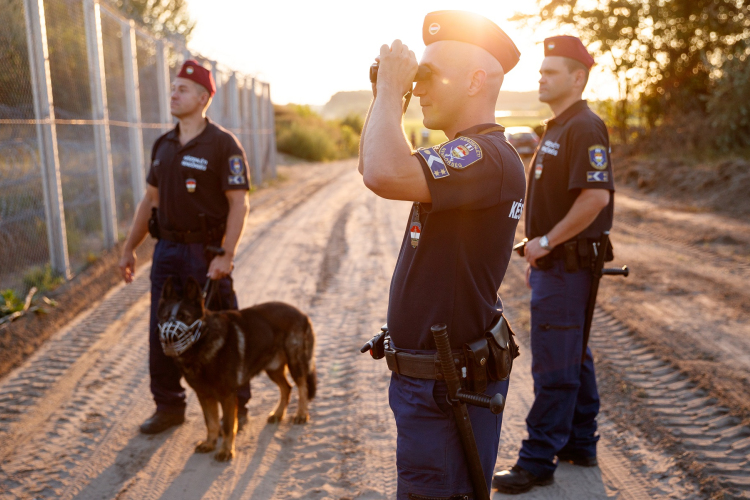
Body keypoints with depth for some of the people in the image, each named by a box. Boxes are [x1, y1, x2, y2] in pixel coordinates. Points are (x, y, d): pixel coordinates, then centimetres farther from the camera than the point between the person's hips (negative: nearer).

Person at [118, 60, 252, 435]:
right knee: (161, 333, 10)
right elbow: (151, 198, 16)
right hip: (167, 249, 6)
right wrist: (129, 248, 14)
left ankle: (236, 407, 20)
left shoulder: (223, 144, -9)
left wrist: (227, 255, -22)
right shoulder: (163, 145, 11)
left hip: (206, 252, -6)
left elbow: (239, 203, -14)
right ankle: (169, 407, 25)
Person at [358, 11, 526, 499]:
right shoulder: (461, 155, 13)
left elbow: (384, 174, -37)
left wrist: (391, 89, -25)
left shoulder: (489, 155, -23)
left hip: (447, 389, -11)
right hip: (426, 373, 11)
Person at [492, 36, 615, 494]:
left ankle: (538, 460, 4)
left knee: (554, 366, -4)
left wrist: (545, 241, -19)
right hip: (555, 263, 10)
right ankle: (580, 444, 28)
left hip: (566, 265, -10)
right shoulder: (558, 128, 17)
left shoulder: (584, 128, -15)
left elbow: (595, 197, -27)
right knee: (574, 358, 16)